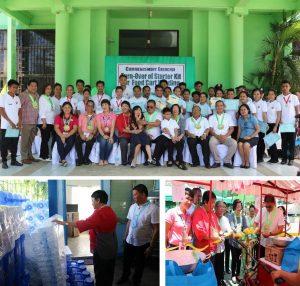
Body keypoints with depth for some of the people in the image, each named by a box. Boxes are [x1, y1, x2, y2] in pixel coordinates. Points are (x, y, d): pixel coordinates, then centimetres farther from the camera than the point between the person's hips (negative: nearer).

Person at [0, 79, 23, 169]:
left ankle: (13, 160, 18)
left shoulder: (17, 98, 11)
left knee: (14, 144, 9)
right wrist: (10, 122, -16)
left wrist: (20, 121, -2)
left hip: (16, 126, 5)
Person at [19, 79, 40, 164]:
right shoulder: (23, 95, -6)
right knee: (25, 140, 0)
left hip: (34, 122, 6)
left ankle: (30, 156, 24)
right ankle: (24, 157, 7)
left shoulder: (37, 95, 13)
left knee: (31, 140, 15)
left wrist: (37, 120, 13)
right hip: (26, 122, -6)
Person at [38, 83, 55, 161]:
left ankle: (44, 155, 11)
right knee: (45, 139, -6)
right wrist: (44, 122, -16)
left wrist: (54, 121, 10)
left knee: (47, 139, 6)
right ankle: (44, 155, 0)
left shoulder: (50, 98, 17)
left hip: (50, 122, 7)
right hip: (44, 122, -6)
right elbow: (41, 111, -10)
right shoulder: (42, 98, -3)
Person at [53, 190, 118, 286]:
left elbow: (84, 223, -28)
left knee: (100, 277, 5)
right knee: (109, 276, 18)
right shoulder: (111, 211, 7)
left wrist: (64, 223, -24)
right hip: (112, 250, 8)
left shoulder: (99, 213, -21)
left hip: (102, 251, -8)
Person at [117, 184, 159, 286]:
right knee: (126, 262, 21)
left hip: (142, 244, -5)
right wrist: (125, 236, 15)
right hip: (129, 241, 5)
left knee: (139, 265, 16)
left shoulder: (153, 209, -20)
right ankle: (124, 277, 47)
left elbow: (156, 229, -18)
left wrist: (151, 247, -17)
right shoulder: (132, 207, -1)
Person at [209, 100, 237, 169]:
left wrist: (225, 136, -11)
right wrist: (217, 136, -15)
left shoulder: (228, 116, 16)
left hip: (226, 137, 1)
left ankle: (227, 161, -16)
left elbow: (231, 128, 8)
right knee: (211, 142, -35)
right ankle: (217, 161, -22)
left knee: (234, 143, -30)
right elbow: (210, 129, 3)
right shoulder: (212, 117, 14)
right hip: (215, 137, -1)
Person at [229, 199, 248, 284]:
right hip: (233, 240, -4)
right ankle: (233, 275, 12)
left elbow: (245, 227, -2)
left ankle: (238, 274, 24)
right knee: (234, 258, 0)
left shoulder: (243, 217, 5)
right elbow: (231, 226, -23)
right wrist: (236, 232, -42)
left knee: (239, 258, 12)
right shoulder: (231, 216, -9)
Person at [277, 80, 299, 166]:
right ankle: (284, 158, 11)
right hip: (283, 123, 1)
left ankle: (291, 158, 7)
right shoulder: (279, 98, 5)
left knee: (292, 142, 2)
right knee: (284, 141, 5)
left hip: (292, 123, -1)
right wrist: (278, 120, -5)